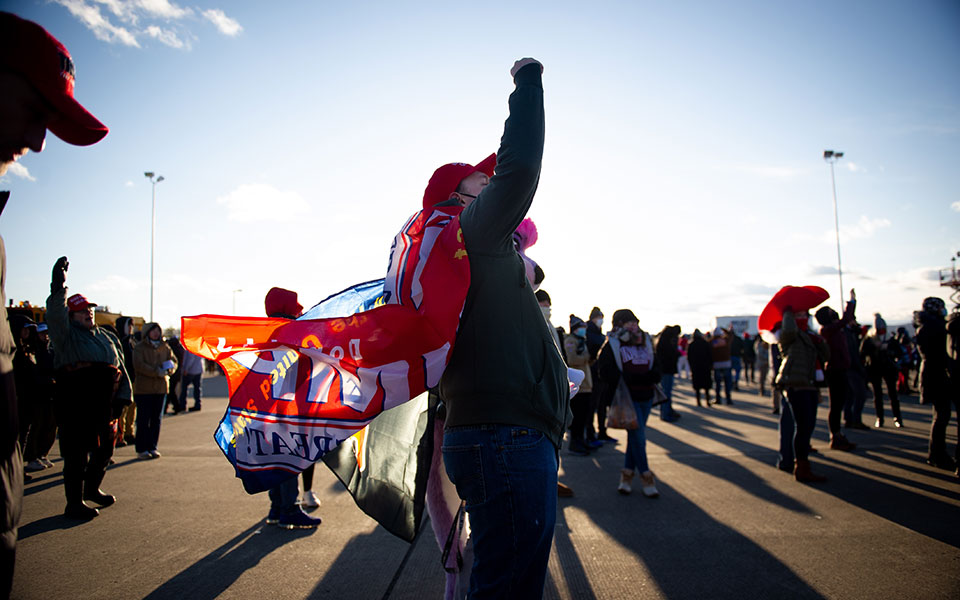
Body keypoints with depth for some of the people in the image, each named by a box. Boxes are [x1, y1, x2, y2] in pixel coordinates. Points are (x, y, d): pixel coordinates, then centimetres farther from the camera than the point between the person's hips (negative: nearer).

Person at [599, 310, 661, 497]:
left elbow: (656, 370, 7)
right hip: (626, 397, -5)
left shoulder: (645, 342, 13)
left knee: (636, 435, 10)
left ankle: (627, 474, 21)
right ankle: (646, 478, 6)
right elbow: (608, 374, -13)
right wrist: (630, 378, -19)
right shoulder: (611, 345, -4)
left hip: (645, 396, 5)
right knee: (638, 435, -6)